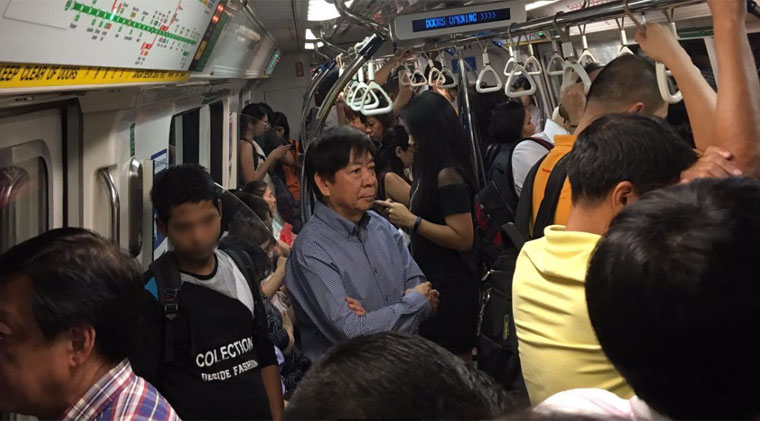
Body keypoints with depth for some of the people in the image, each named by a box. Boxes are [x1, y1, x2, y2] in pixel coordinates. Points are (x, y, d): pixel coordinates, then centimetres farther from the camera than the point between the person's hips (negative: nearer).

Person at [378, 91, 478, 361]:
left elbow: (463, 237, -22)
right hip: (434, 280, 10)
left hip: (450, 286, -10)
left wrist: (412, 221, -20)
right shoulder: (433, 170, 11)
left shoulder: (447, 175, -18)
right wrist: (403, 214, 10)